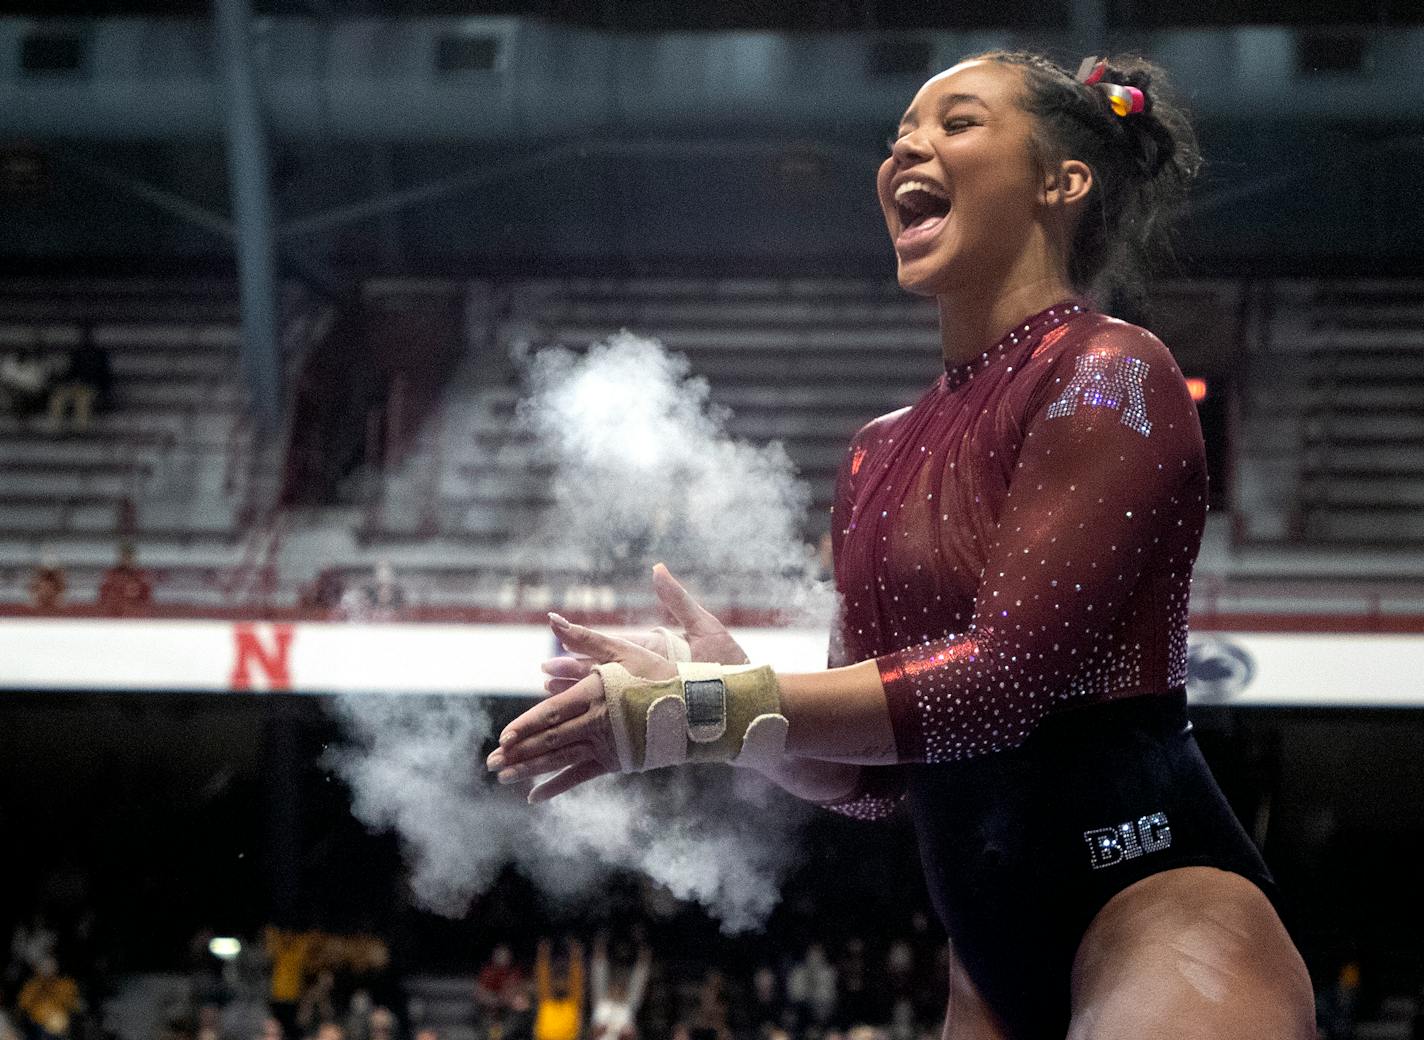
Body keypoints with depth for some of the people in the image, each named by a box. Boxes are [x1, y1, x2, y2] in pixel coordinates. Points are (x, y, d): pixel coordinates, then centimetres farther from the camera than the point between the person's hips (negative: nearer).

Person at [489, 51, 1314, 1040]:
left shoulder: (1108, 372, -7)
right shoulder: (880, 454, 15)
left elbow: (1006, 671, -17)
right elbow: (869, 777, 14)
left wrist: (709, 711, -15)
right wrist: (719, 683, -5)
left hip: (1158, 904, -7)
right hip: (1000, 960, 7)